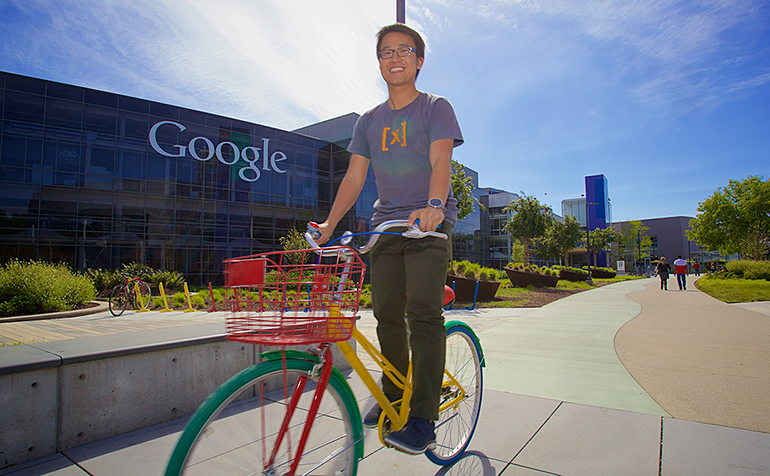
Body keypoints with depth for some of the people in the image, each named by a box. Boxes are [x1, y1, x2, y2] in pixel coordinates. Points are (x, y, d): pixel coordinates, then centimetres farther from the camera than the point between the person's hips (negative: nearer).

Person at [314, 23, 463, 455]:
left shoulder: (436, 108, 4)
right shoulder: (369, 121, 17)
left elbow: (440, 162, -12)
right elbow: (354, 177, 10)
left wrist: (434, 205, -33)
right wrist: (329, 223, -3)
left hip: (429, 223, -4)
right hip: (387, 224, 4)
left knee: (422, 312, -16)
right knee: (386, 314, 3)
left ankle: (423, 419, -10)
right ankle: (393, 397, 20)